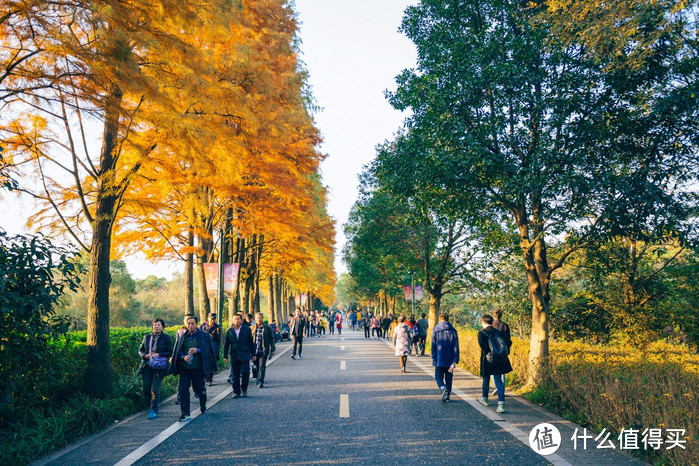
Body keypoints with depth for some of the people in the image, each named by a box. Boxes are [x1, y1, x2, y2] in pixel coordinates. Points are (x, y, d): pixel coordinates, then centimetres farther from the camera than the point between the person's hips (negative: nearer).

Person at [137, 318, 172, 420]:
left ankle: (153, 410, 5)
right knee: (146, 390, 4)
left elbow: (170, 352, -3)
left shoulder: (166, 338, 0)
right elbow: (140, 351, 16)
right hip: (147, 366, 4)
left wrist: (158, 354, -16)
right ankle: (156, 403, 31)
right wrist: (145, 355, -5)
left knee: (155, 389, -9)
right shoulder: (147, 337, 11)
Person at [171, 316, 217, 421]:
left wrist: (197, 350, -17)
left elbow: (208, 350, -1)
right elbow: (177, 351, 9)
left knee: (200, 389, 9)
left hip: (198, 368, -2)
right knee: (183, 390, -5)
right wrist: (183, 357, -10)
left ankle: (203, 405, 39)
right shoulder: (182, 336, 8)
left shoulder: (204, 336, 2)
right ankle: (185, 414, 1)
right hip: (184, 368, 2)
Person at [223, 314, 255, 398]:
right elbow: (226, 345, 9)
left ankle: (244, 390, 8)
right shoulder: (229, 331, 7)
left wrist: (253, 354, 6)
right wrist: (225, 356, 4)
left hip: (244, 355, -2)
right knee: (235, 375, 3)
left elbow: (251, 343, 8)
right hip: (234, 356, 2)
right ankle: (236, 392, 14)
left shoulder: (247, 329, 4)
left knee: (245, 372, -11)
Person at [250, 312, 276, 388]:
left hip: (263, 352, -2)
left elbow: (271, 339, 7)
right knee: (256, 367, 10)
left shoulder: (267, 328, 2)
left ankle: (261, 382, -5)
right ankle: (258, 380, 26)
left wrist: (273, 350, 3)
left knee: (262, 367, -8)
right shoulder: (251, 328, 7)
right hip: (254, 351, 2)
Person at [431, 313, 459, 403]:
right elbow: (456, 347, -3)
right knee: (449, 378, 14)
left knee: (438, 377, 7)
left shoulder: (435, 329, -3)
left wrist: (434, 359, -1)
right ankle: (447, 396, 16)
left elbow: (433, 345, -5)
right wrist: (455, 361, -2)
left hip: (439, 359, -2)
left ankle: (443, 388, -21)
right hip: (450, 360, 2)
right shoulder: (453, 331, 1)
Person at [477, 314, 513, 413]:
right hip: (499, 360, 3)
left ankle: (485, 399, 38)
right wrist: (503, 353, 8)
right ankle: (501, 404, -9)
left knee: (486, 379, 18)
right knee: (498, 380, 3)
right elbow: (509, 342, 2)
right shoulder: (498, 332, 6)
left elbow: (481, 343, -25)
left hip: (487, 360, -3)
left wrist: (487, 353, -15)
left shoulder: (481, 332, -6)